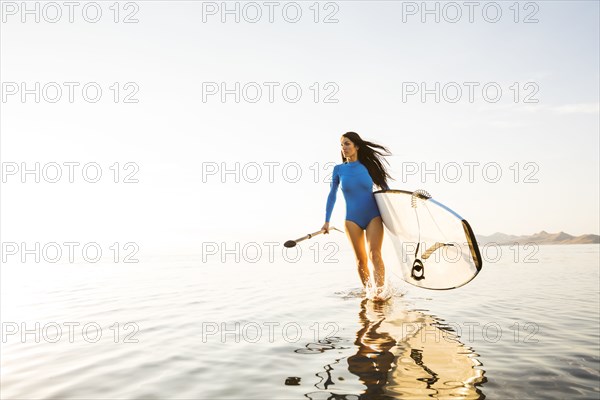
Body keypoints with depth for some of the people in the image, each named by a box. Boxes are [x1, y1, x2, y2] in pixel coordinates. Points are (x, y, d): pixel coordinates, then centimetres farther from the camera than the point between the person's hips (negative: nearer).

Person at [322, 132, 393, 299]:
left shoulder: (368, 166, 1)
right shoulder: (339, 169, 4)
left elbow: (385, 188, 10)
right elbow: (332, 196, 7)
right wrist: (327, 221, 4)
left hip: (374, 217, -1)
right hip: (352, 219, 1)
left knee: (374, 254, -16)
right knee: (361, 259, 3)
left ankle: (380, 292, -18)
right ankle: (368, 291, 16)